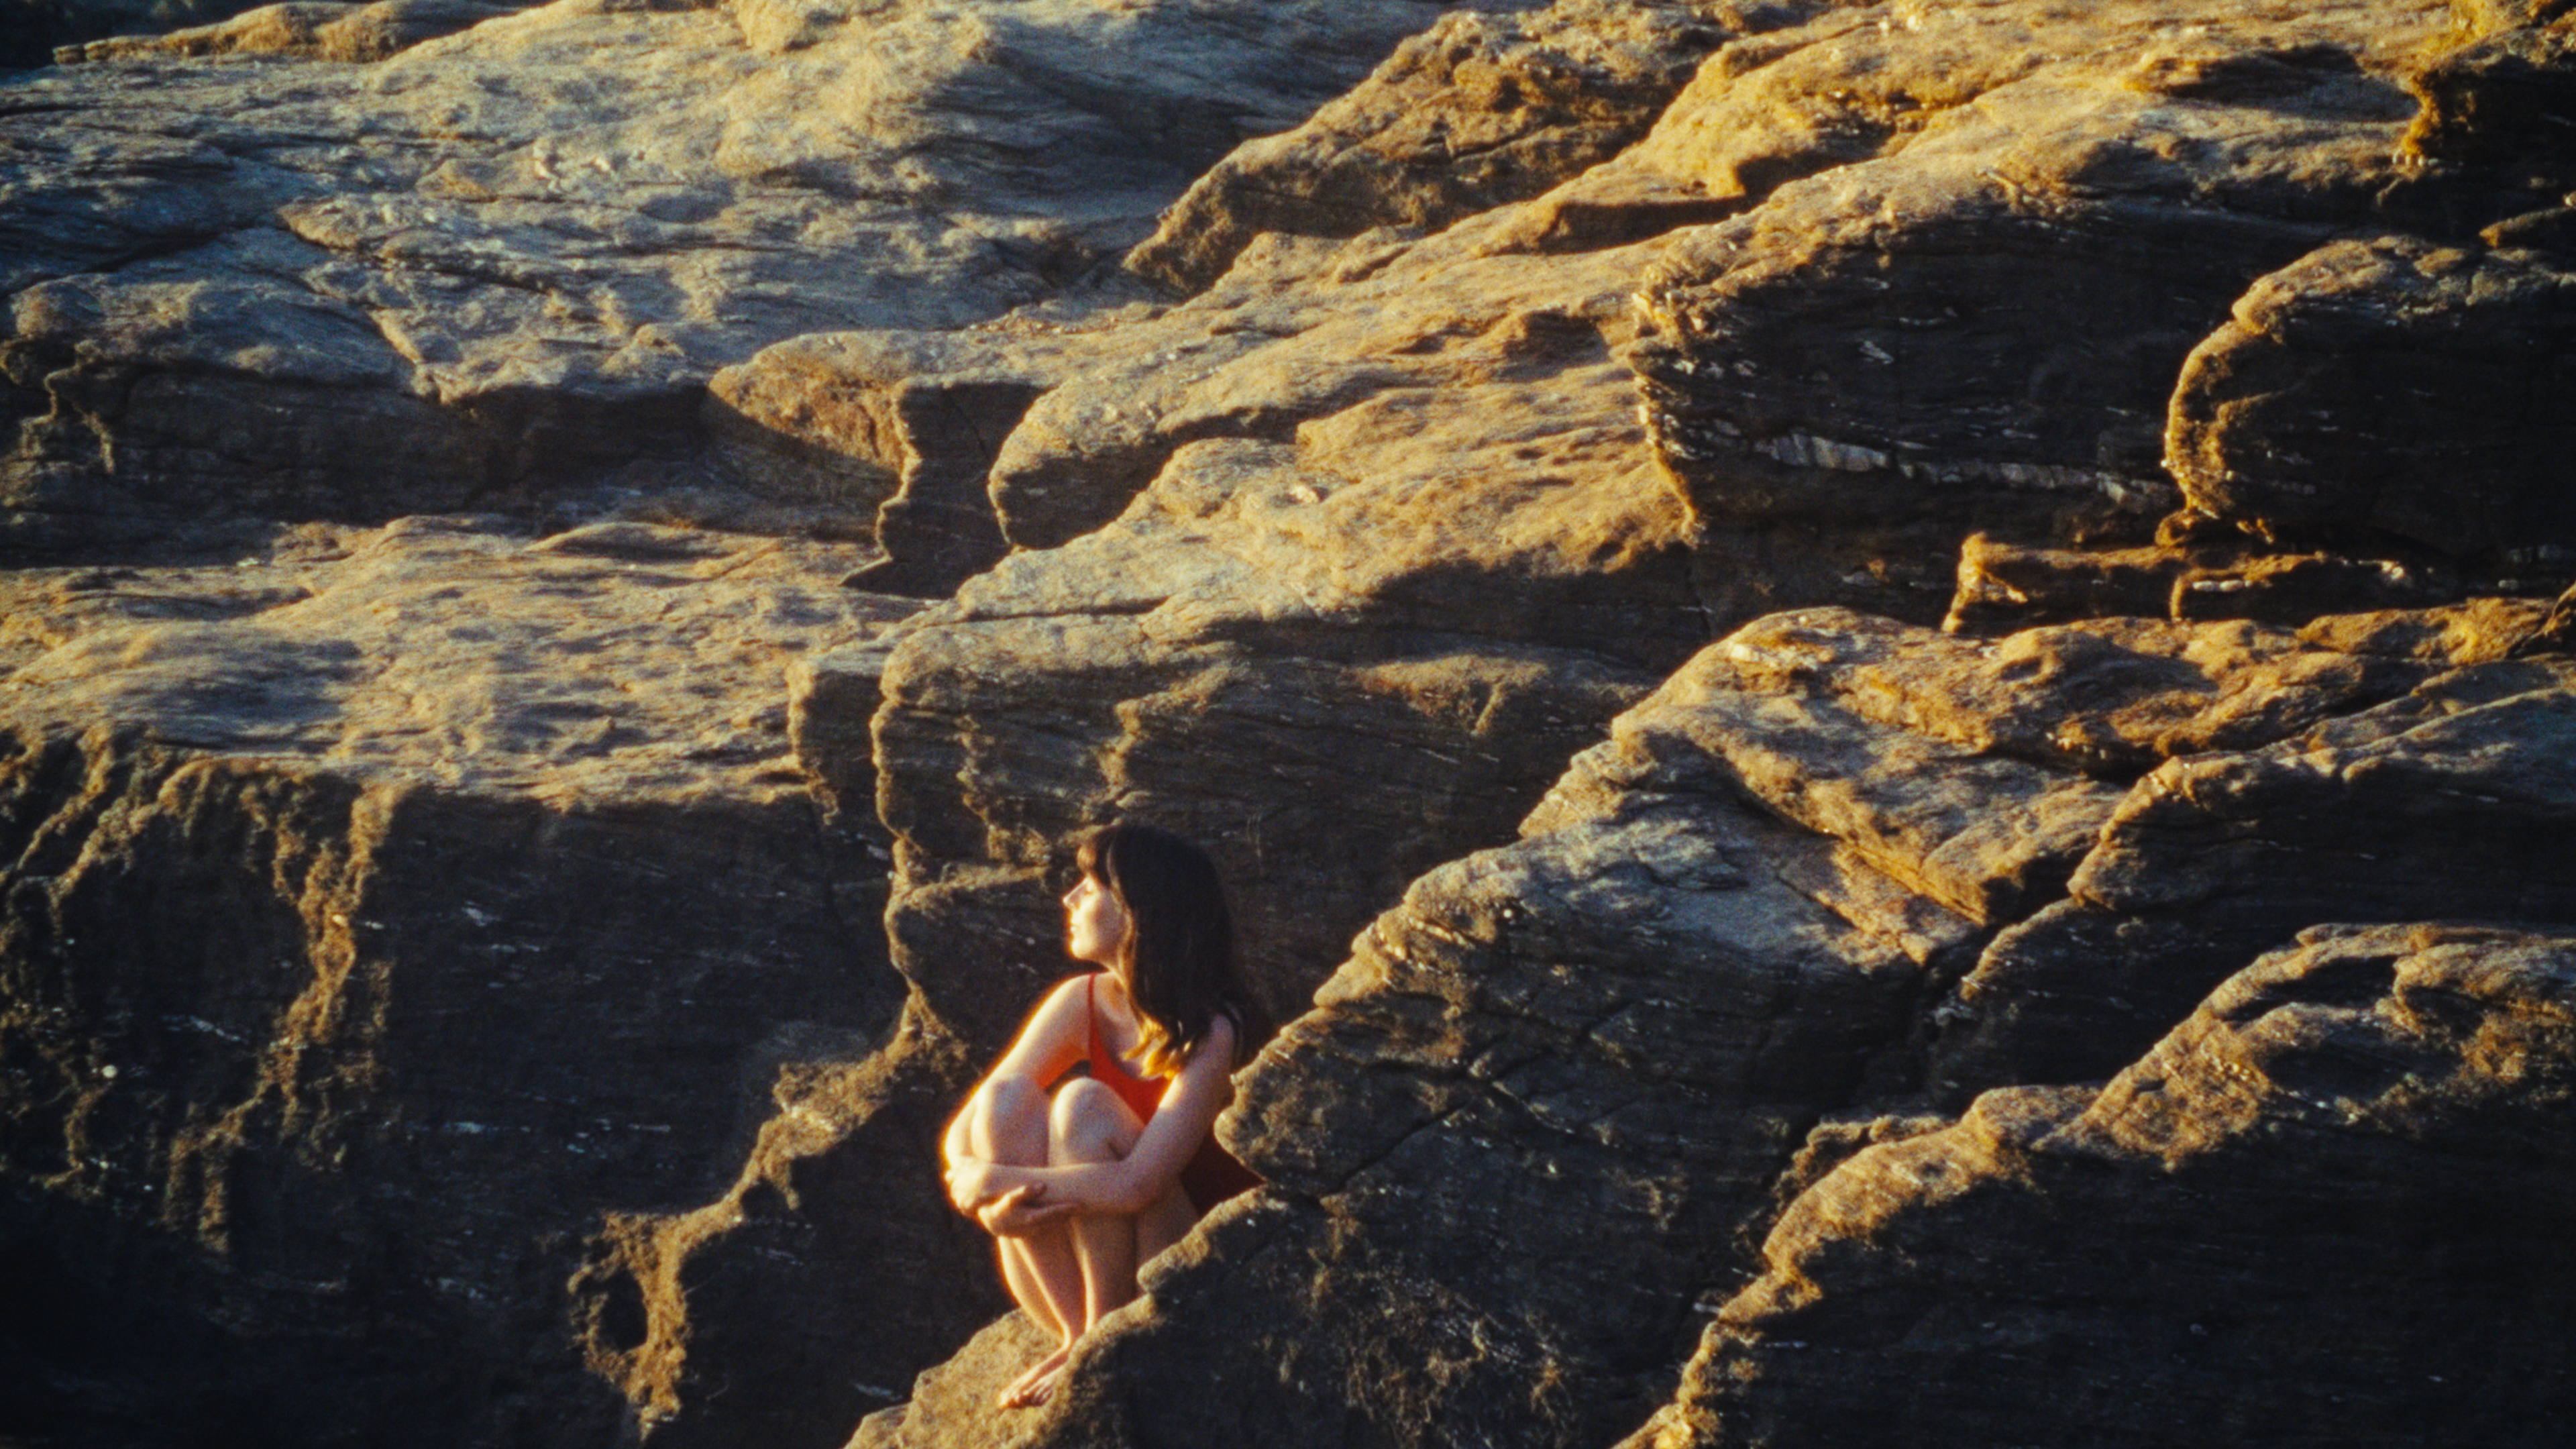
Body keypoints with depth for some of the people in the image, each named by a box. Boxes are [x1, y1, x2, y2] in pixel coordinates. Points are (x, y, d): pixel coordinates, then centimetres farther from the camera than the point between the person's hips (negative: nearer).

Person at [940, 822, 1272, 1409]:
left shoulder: (1210, 1034, -20)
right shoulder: (1083, 1003, -1)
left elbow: (1135, 1185, -30)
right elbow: (961, 1136, -2)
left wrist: (995, 1181, -20)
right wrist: (972, 1179, -26)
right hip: (1073, 1277, 6)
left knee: (1083, 1104, -26)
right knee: (1007, 1099, -18)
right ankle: (1076, 1335, -16)